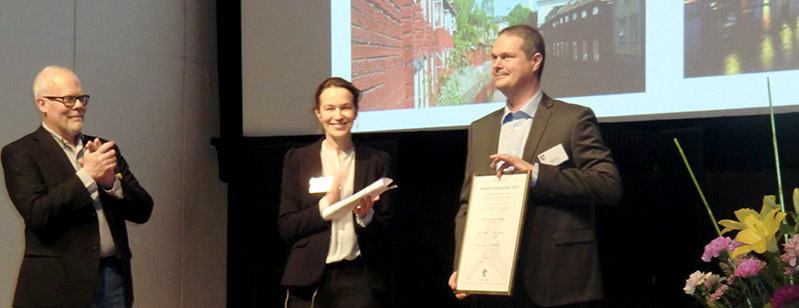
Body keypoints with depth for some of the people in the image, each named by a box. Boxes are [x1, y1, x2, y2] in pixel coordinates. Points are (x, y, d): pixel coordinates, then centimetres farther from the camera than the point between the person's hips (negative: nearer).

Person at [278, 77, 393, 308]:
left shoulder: (376, 161, 11)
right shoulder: (298, 160, 8)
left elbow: (388, 232, 8)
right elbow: (286, 227, 1)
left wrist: (366, 216, -12)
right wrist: (326, 205, -12)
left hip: (359, 278, 0)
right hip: (310, 280, 0)